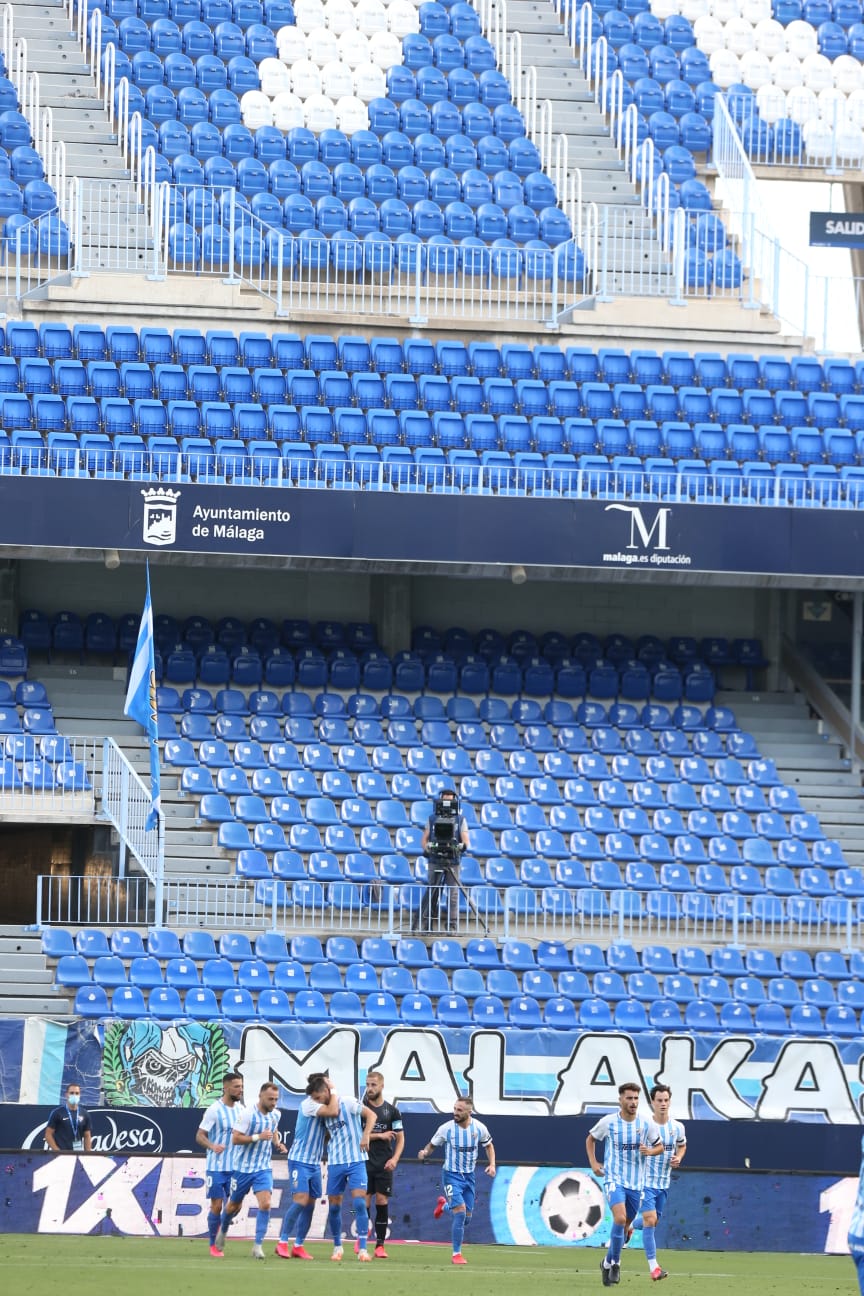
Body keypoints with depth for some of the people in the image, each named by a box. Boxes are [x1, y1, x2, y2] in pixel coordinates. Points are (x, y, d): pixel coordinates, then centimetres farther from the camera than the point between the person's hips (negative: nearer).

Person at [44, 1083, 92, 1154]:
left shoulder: (84, 1114, 9)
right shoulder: (57, 1113, -2)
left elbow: (87, 1137, 13)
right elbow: (48, 1135, -3)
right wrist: (57, 1151, -13)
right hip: (61, 1153, -4)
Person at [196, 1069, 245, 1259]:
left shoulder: (240, 1108, 7)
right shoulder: (214, 1110, -11)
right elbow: (199, 1136, -10)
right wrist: (212, 1146, -28)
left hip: (234, 1166, 5)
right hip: (216, 1166, -5)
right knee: (216, 1205, -4)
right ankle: (213, 1245, 8)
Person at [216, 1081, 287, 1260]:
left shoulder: (275, 1114, 2)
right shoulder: (247, 1114, -17)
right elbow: (235, 1138, -20)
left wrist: (277, 1144, 4)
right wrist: (258, 1137, -29)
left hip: (264, 1169, 3)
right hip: (243, 1168, -3)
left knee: (265, 1204, -16)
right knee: (234, 1206, 12)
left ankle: (258, 1246, -12)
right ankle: (222, 1230, 43)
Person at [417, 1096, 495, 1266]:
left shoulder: (479, 1128, -6)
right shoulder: (446, 1129, -14)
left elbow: (488, 1145, 12)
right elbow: (432, 1145, -1)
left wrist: (492, 1164, -1)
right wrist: (425, 1152, -24)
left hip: (469, 1176, 4)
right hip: (451, 1175, -4)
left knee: (467, 1216, 12)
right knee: (460, 1212, -19)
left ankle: (444, 1205, 46)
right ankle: (457, 1254, -8)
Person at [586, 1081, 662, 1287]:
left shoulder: (646, 1124, 0)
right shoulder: (608, 1122, -5)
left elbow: (659, 1146, 12)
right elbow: (590, 1140, 13)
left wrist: (650, 1151, -11)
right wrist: (593, 1163, 1)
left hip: (635, 1183, 3)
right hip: (614, 1178, -3)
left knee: (624, 1226, 10)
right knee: (620, 1218, -24)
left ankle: (608, 1262, 32)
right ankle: (615, 1263, -11)